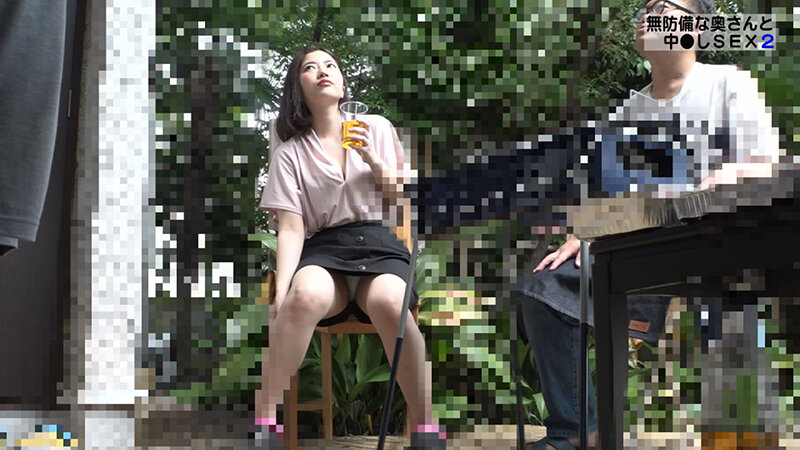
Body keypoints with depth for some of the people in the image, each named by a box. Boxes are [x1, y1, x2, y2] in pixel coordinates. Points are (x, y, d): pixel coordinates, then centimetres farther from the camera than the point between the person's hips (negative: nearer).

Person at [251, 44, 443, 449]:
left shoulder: (376, 128, 14)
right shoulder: (289, 153, 9)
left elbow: (400, 198, 15)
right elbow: (291, 229, -1)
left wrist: (373, 160, -3)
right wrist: (281, 289, -17)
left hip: (378, 244, 1)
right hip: (323, 250, 0)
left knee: (387, 301, -38)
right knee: (306, 296, -39)